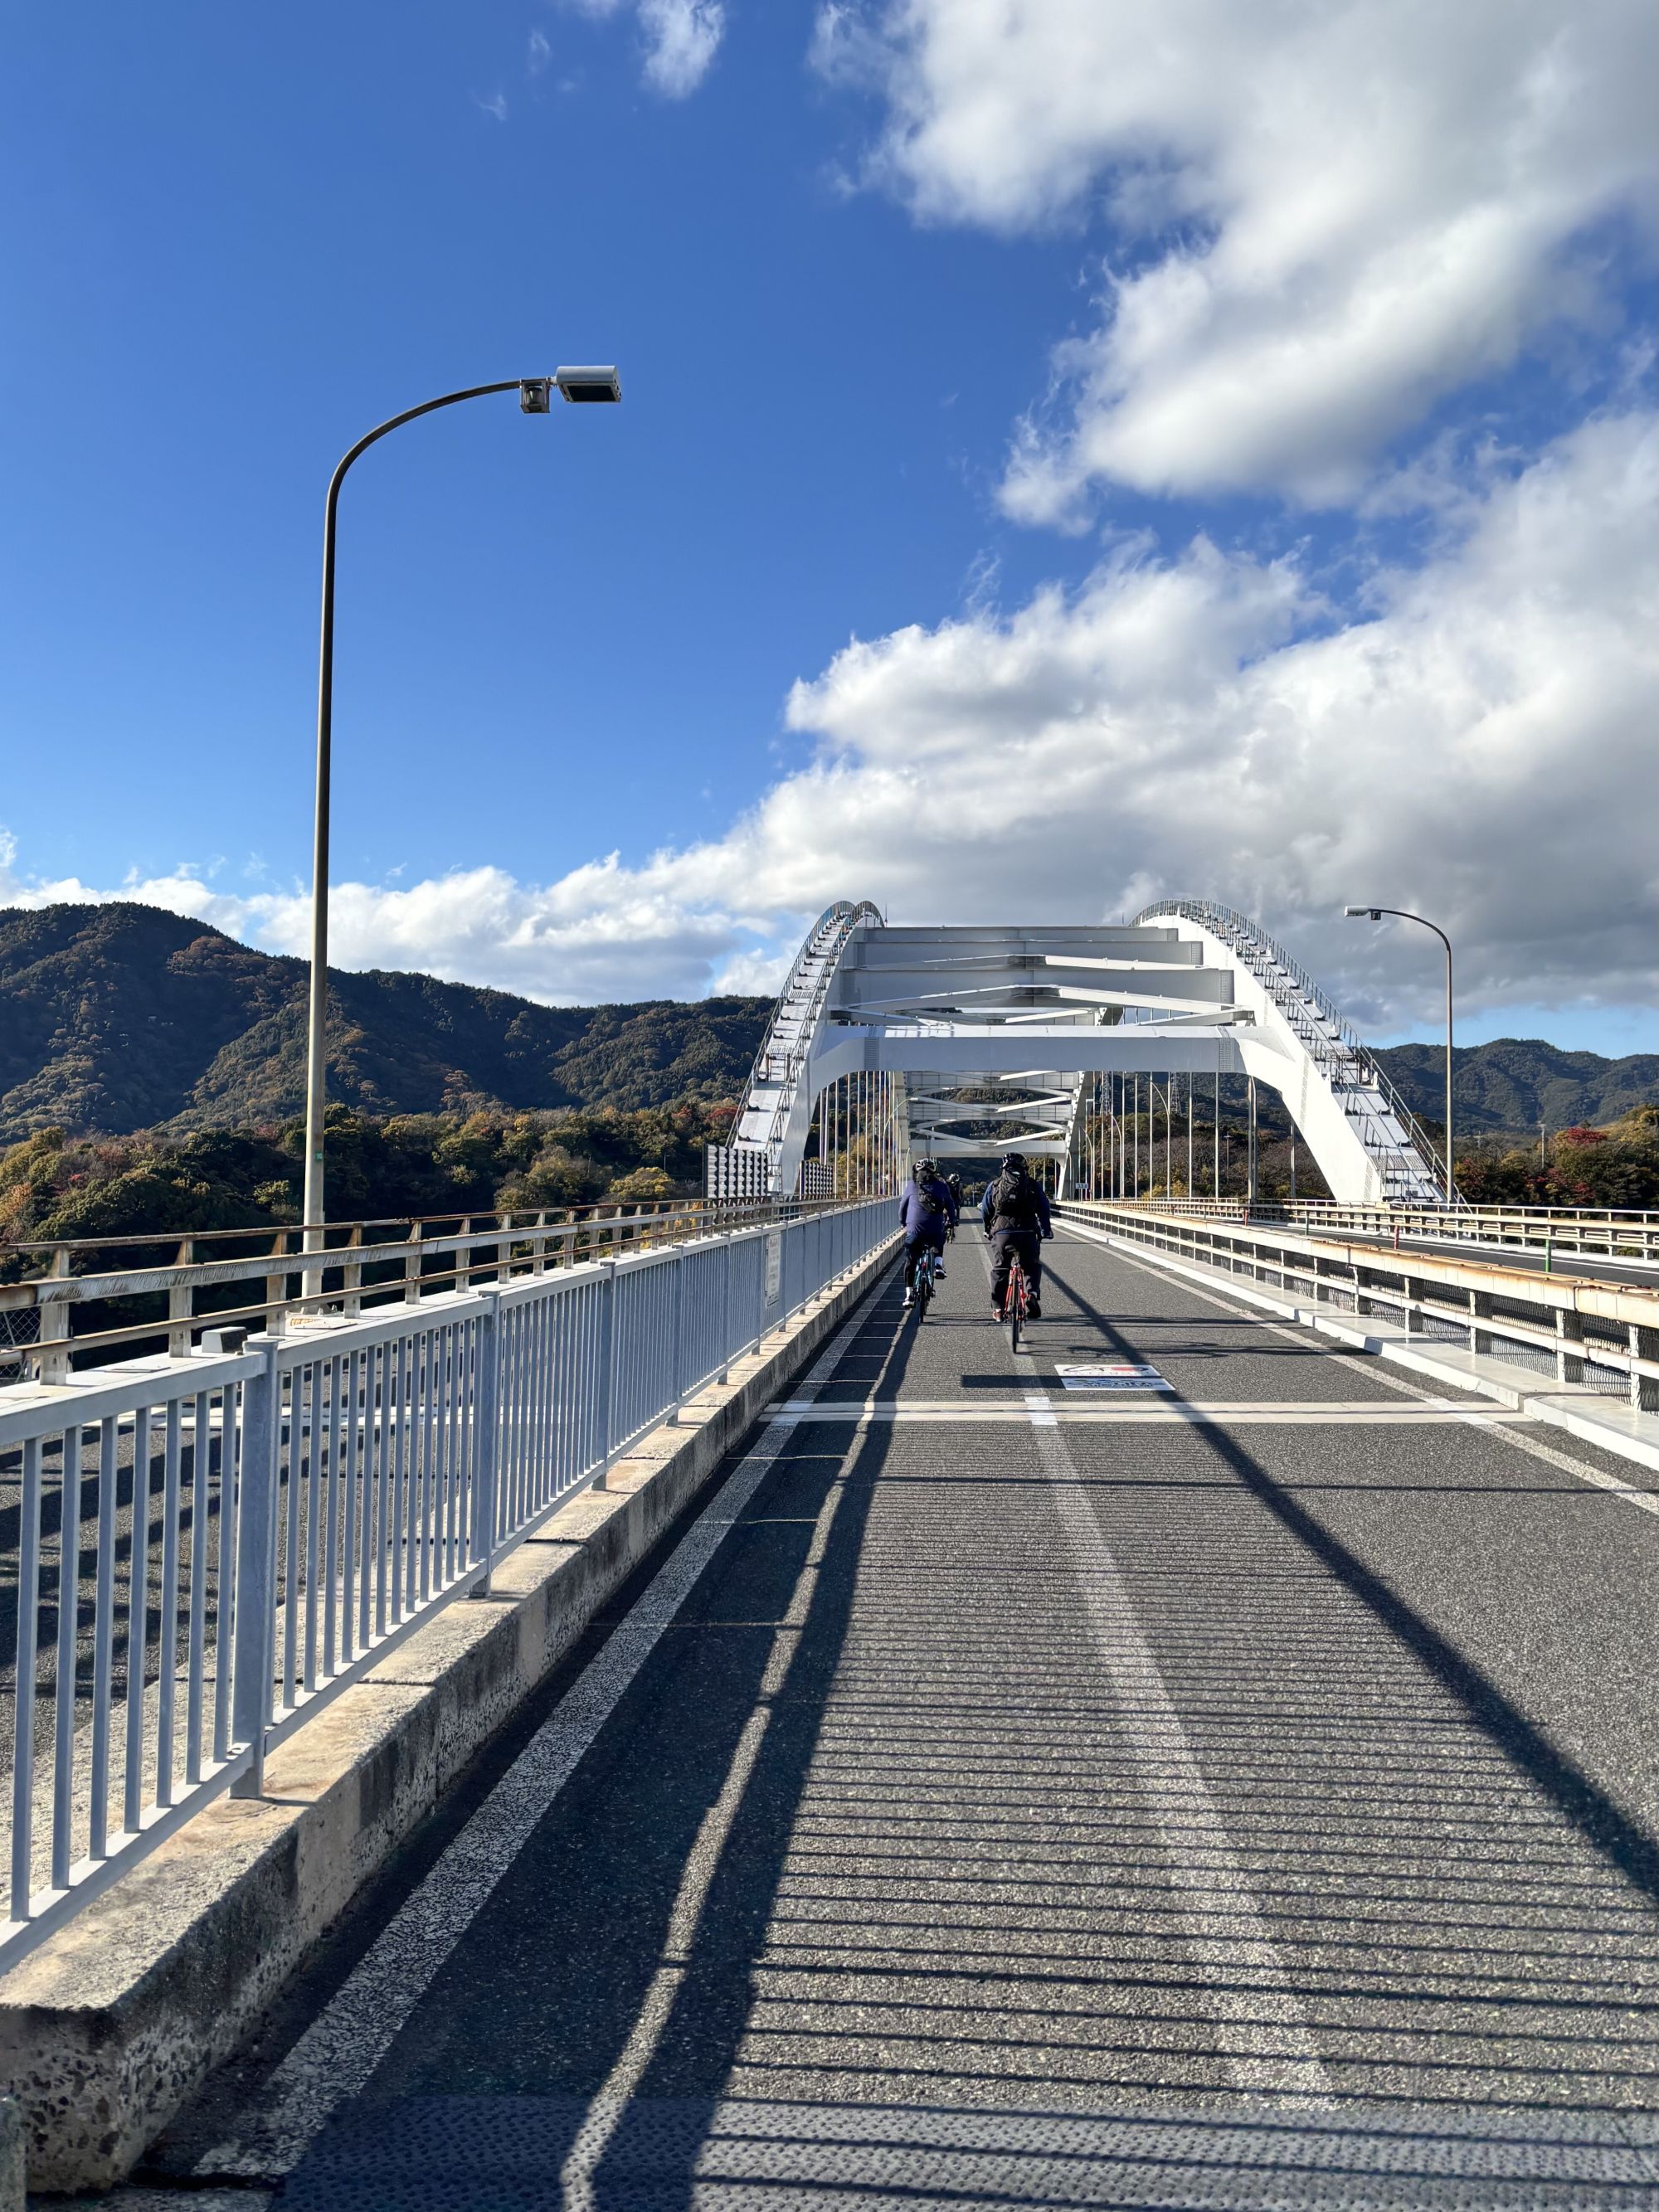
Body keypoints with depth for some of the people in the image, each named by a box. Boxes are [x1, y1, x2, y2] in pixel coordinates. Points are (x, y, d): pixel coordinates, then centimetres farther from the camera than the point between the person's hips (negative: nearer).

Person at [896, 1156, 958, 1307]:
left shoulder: (912, 1185, 8)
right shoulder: (941, 1187, 8)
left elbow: (903, 1205, 16)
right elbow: (950, 1205, 17)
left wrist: (902, 1223, 32)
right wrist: (952, 1221, 35)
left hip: (914, 1230, -1)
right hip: (935, 1231, 1)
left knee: (910, 1263, 11)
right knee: (938, 1243, 36)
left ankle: (909, 1295, 6)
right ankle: (939, 1264, 14)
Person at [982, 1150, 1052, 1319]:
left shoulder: (994, 1185, 12)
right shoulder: (1033, 1185, 10)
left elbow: (986, 1211, 15)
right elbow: (1043, 1209, 9)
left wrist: (987, 1230, 30)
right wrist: (1046, 1231, 20)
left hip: (1002, 1233, 0)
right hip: (1028, 1233, 0)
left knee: (999, 1270, 12)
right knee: (1032, 1266, 17)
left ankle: (997, 1308, 11)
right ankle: (1032, 1293, -8)